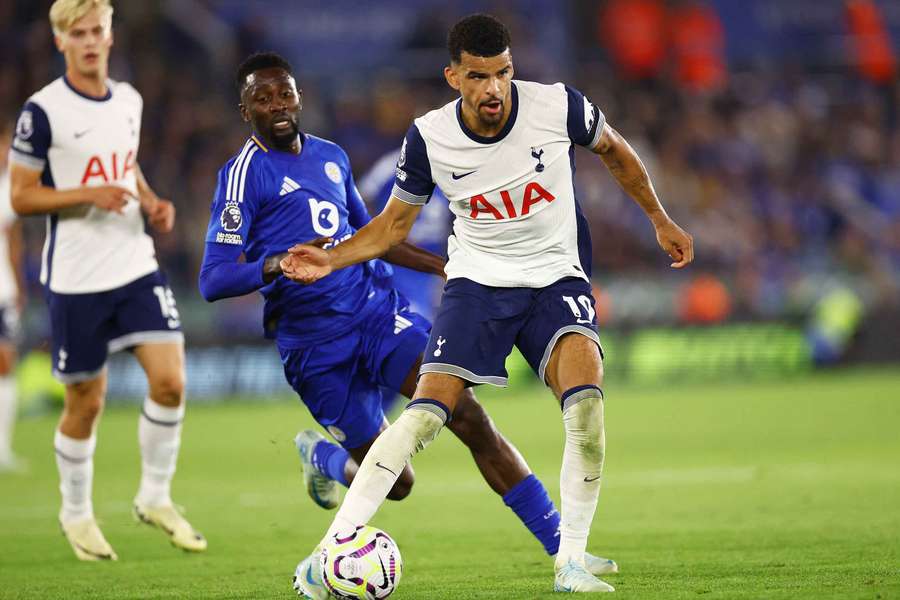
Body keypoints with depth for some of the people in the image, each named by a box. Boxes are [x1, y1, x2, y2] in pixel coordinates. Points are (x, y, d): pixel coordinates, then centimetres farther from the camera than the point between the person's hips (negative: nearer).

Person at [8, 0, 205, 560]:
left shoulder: (128, 100, 9)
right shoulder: (42, 110, -10)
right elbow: (21, 197, -8)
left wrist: (152, 202, 4)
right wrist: (89, 195, -21)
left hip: (137, 266, 5)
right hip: (76, 279, -5)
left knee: (170, 381, -8)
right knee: (86, 403, 3)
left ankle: (155, 497, 11)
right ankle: (76, 514, 24)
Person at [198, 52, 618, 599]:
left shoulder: (331, 157, 12)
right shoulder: (245, 174, -8)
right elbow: (212, 281, -16)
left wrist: (442, 265, 23)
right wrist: (277, 264, -34)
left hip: (376, 306, 5)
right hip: (314, 340, -5)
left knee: (469, 415, -14)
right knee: (396, 482, -2)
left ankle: (559, 547, -12)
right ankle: (323, 456, 34)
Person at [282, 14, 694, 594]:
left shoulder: (558, 106, -14)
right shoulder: (429, 137, -11)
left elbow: (614, 150, 9)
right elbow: (393, 224, 4)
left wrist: (660, 220, 16)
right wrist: (333, 259, -13)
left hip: (557, 278, 0)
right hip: (478, 280, 0)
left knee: (585, 397, -26)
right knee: (426, 412, -18)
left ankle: (572, 563, -14)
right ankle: (332, 547, -15)